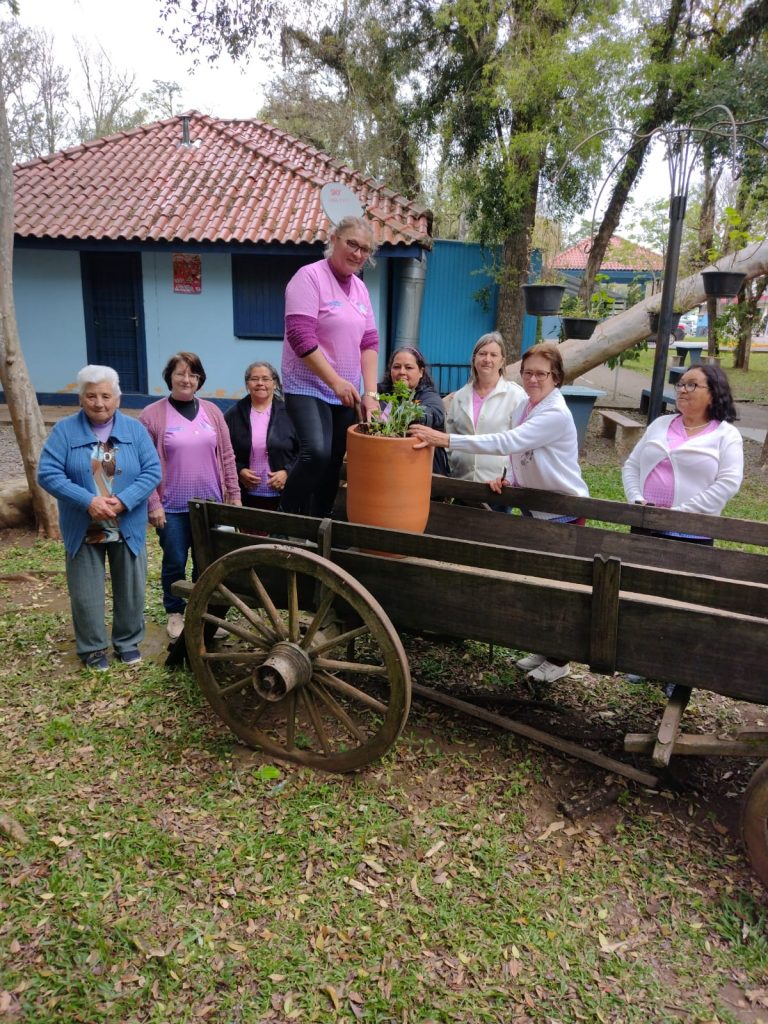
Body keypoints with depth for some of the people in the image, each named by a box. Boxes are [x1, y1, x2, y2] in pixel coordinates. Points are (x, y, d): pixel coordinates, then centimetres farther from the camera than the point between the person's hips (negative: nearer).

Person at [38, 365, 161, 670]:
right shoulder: (64, 430, -4)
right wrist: (88, 501, -23)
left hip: (128, 528, 1)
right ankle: (92, 648, 26)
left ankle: (128, 642, 30)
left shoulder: (135, 429, 0)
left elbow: (152, 471, -5)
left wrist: (124, 501, -20)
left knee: (131, 590, 11)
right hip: (83, 530, -1)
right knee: (86, 594, 8)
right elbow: (48, 474, -11)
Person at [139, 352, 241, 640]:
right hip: (172, 507, -3)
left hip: (209, 503, 3)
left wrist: (234, 495, 5)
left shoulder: (212, 411, 5)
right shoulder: (152, 415, -5)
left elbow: (227, 456, 7)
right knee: (175, 563, 9)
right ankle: (175, 613, 28)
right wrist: (153, 504, -10)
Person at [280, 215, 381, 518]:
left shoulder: (360, 287, 12)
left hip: (345, 393, 7)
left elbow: (369, 342, 9)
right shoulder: (310, 277, -9)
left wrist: (371, 393, -2)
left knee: (333, 464, 7)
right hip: (308, 388, -7)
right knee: (316, 452, -25)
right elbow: (300, 337, -18)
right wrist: (336, 382, -20)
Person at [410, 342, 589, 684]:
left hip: (565, 512, -8)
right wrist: (507, 477, -11)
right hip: (536, 509, 8)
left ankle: (558, 660, 19)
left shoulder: (556, 415, -26)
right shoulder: (524, 406, 2)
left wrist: (445, 439, -44)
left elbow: (506, 442, -37)